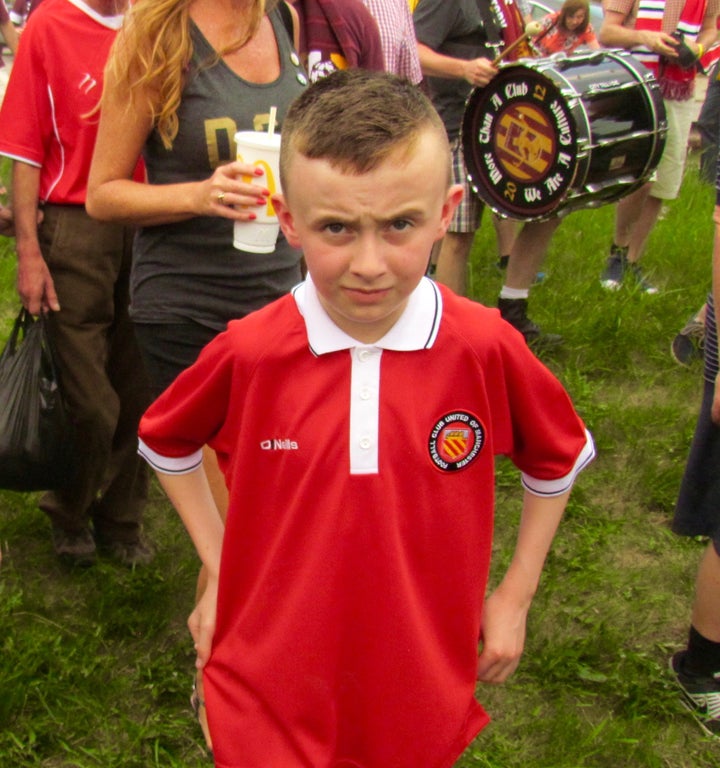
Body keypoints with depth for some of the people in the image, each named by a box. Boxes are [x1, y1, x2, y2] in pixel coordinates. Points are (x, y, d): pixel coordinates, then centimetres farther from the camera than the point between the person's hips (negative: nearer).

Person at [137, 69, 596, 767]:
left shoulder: (488, 349, -16)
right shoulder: (247, 352, -16)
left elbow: (557, 461, 4)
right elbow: (166, 443, 5)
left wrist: (515, 595, 6)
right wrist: (217, 567, 2)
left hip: (424, 701, 1)